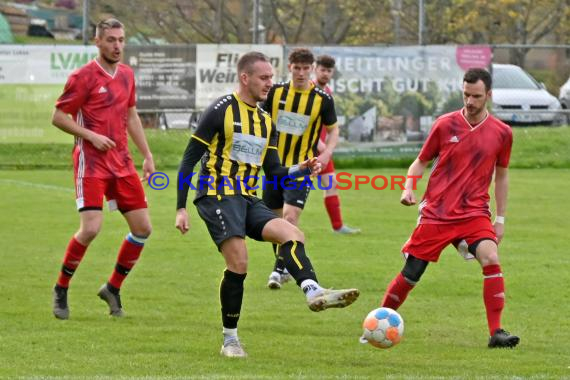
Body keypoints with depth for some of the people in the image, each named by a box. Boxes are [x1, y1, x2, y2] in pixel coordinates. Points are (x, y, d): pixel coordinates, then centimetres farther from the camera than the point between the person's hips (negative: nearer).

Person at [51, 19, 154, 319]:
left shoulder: (126, 74, 12)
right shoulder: (84, 77, -9)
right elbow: (58, 117, -7)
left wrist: (147, 156, 18)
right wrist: (91, 135, -18)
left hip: (121, 162, 7)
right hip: (91, 162, -7)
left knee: (142, 228, 2)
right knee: (90, 228, -18)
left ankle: (113, 288, 19)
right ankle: (61, 289, 2)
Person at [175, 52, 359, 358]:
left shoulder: (266, 121, 17)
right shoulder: (220, 111, -5)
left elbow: (273, 173, 20)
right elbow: (189, 160, -4)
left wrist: (300, 169, -2)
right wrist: (181, 209, -9)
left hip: (248, 199, 7)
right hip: (217, 195, -7)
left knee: (292, 233, -18)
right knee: (238, 264, -17)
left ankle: (313, 292, -41)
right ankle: (230, 339, -4)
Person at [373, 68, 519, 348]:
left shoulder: (501, 133, 2)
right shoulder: (445, 125, -1)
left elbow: (501, 176, 15)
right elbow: (421, 162, 10)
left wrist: (500, 218, 13)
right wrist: (409, 187, -9)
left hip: (474, 213, 0)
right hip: (436, 212, 0)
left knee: (491, 259, -25)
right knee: (411, 274, 2)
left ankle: (496, 332, -21)